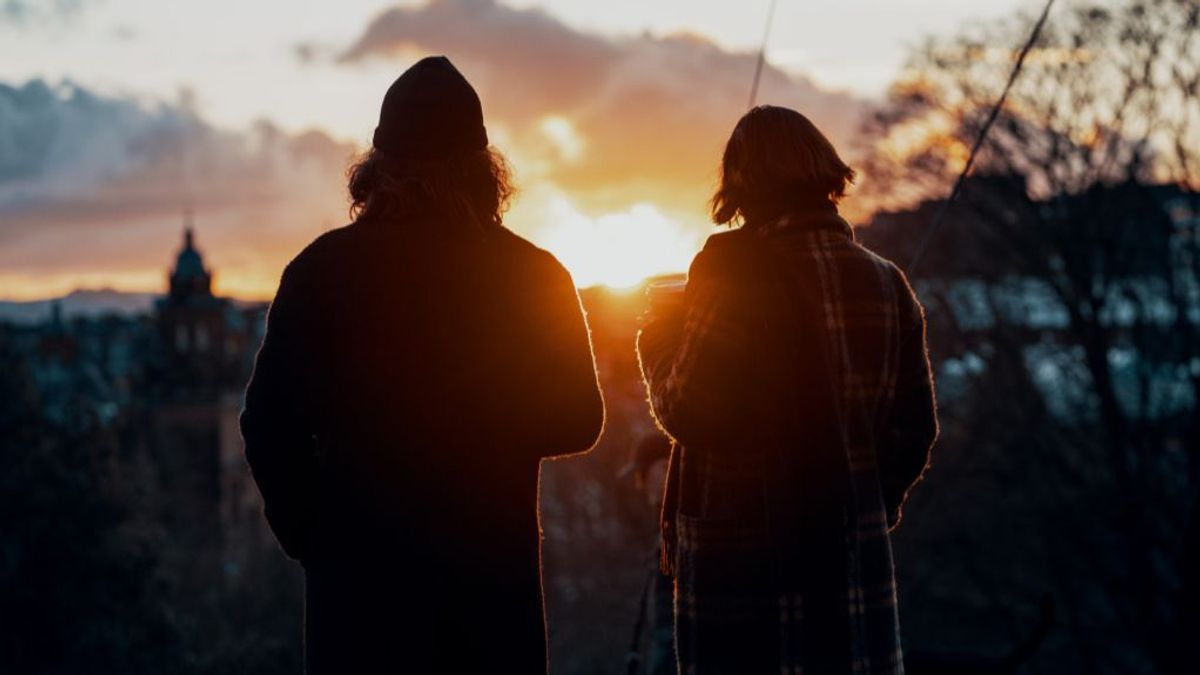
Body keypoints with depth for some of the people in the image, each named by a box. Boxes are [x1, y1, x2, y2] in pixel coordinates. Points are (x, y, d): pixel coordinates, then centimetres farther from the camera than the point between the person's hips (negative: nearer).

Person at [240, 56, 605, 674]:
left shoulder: (322, 270, -5)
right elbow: (577, 421, 4)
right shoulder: (534, 276, -3)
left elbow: (270, 424, -6)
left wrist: (308, 534, 7)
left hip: (359, 569, 0)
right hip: (493, 568, 1)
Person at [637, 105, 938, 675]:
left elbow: (685, 413, -14)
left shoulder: (732, 267, -12)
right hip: (856, 558, 5)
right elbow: (914, 429, 8)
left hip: (739, 559, -5)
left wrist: (657, 342, 4)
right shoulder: (885, 283, 5)